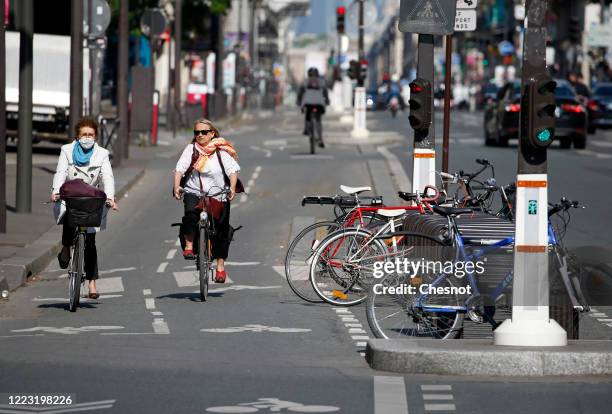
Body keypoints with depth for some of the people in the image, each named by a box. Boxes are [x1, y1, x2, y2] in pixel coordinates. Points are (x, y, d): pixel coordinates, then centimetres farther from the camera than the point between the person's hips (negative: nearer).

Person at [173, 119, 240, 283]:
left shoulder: (221, 151, 0)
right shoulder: (191, 149, 3)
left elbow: (233, 170, -7)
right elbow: (180, 168, -4)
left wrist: (232, 188, -23)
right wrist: (176, 186, -19)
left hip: (218, 195, 0)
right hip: (194, 191, 0)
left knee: (221, 231, 1)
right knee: (190, 213, -32)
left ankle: (220, 265, 16)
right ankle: (189, 245, -16)